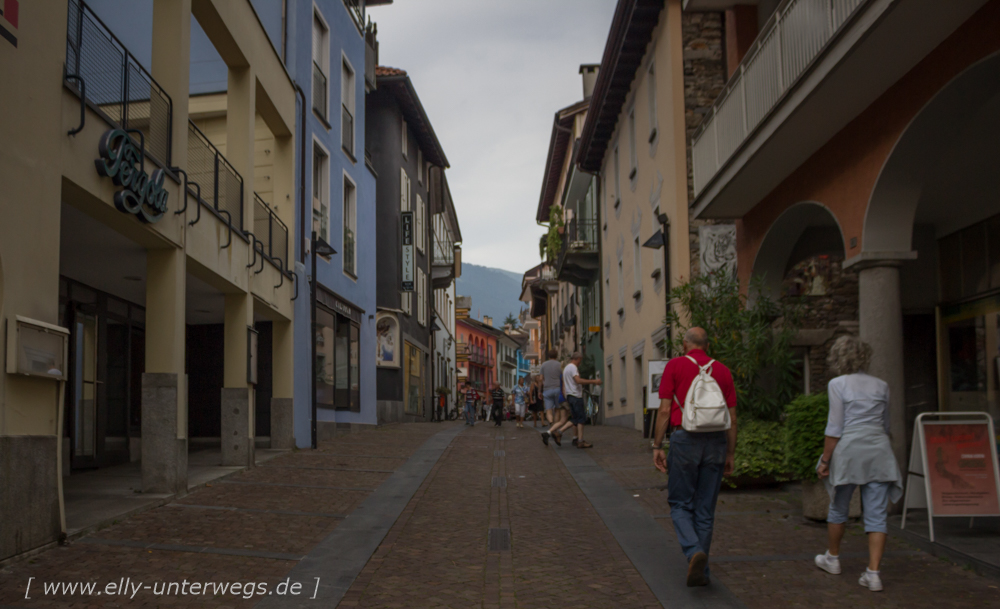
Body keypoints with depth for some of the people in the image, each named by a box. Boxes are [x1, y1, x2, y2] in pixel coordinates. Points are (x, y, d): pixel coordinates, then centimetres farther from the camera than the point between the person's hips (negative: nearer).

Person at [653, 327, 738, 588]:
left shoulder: (675, 366, 1)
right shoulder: (723, 370, 9)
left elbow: (664, 410, -4)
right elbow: (732, 417, 9)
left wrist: (657, 446, 0)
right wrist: (731, 454, 15)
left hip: (685, 439, -3)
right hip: (716, 441, 3)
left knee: (680, 504, 9)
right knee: (706, 510, 11)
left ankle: (694, 552, -15)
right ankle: (701, 570, 15)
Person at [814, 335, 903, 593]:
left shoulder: (838, 384, -4)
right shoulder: (881, 385, 10)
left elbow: (835, 427, -8)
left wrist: (825, 460, -3)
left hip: (850, 449, -3)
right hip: (879, 450, 3)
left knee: (838, 508, 15)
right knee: (877, 514, 2)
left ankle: (832, 559, 31)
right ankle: (873, 572, -4)